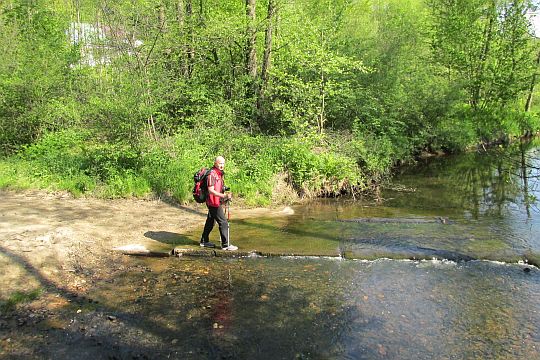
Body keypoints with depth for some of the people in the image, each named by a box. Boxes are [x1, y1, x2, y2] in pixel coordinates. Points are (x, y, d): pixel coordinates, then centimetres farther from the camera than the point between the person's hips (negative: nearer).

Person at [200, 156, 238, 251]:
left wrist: (226, 196, 14)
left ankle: (204, 241, 30)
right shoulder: (212, 174, -18)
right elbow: (211, 190, -25)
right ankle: (225, 245, 0)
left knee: (210, 222, 18)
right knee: (223, 223, -7)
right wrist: (223, 195, -32)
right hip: (214, 203, -10)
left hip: (217, 202, 10)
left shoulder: (219, 173, 13)